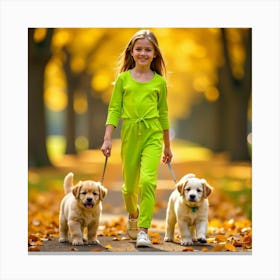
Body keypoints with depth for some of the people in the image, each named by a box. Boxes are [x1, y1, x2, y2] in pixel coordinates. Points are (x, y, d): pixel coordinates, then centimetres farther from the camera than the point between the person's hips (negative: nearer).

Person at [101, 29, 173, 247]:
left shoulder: (160, 82, 5)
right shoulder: (123, 78, 3)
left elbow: (163, 113, 13)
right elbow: (114, 109, 3)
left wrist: (167, 146, 17)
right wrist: (107, 139, -6)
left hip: (153, 136, -1)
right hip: (130, 135, 1)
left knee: (148, 181, -18)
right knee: (130, 185, 11)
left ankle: (143, 231, -13)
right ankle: (133, 215, 43)